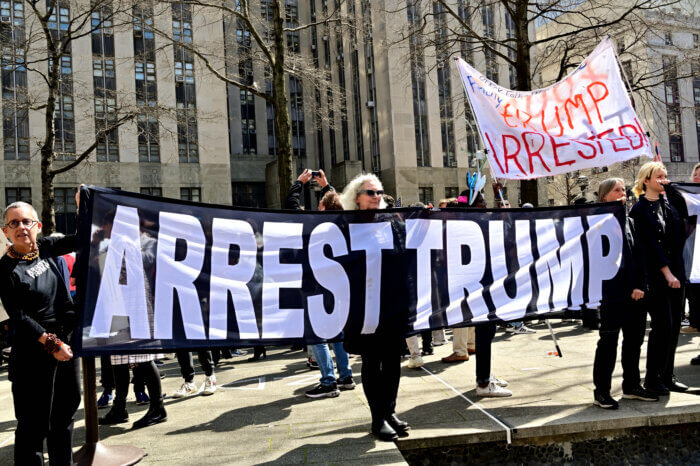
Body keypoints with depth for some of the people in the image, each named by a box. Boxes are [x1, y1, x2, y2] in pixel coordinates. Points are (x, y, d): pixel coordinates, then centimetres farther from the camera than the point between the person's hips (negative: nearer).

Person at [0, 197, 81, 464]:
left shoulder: (44, 249, 4)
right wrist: (51, 344, -17)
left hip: (66, 342, 6)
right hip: (34, 353, -6)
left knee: (65, 411, 18)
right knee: (34, 422, 2)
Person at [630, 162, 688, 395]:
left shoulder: (669, 205, 14)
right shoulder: (639, 209, -7)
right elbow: (649, 244, -12)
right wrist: (667, 272, -14)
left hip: (674, 273, 7)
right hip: (655, 275, -7)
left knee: (675, 325, 8)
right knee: (663, 325, -6)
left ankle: (667, 375, 19)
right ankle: (652, 378, 6)